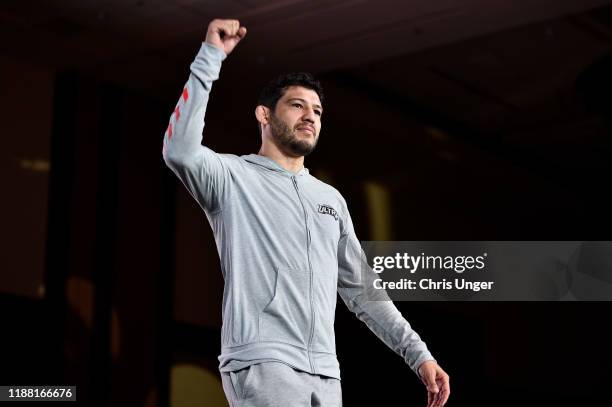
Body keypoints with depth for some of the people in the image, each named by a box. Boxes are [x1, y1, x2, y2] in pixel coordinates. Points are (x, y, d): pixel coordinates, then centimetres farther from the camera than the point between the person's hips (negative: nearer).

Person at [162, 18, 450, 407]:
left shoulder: (331, 198, 23)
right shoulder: (233, 176, 5)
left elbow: (360, 288, 24)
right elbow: (180, 150, -17)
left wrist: (418, 353, 17)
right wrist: (211, 57, -15)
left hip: (326, 374, 7)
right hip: (262, 365, -7)